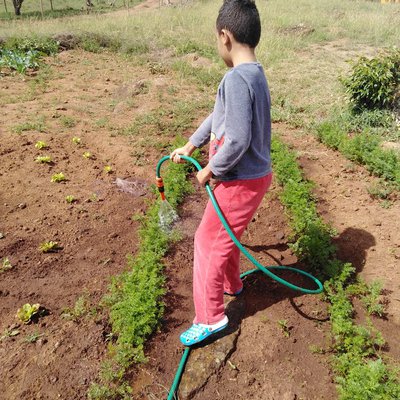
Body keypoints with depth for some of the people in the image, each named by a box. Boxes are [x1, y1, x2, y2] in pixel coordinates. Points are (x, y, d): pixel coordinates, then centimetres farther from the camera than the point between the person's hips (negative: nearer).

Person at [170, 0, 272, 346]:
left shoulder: (237, 78, -23)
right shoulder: (254, 72, 9)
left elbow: (237, 140, -28)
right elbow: (219, 116, 17)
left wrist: (211, 170, -13)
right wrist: (190, 145, 21)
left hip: (241, 182, -9)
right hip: (253, 176, 9)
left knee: (209, 242, 4)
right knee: (227, 236, 26)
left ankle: (210, 317, 19)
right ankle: (231, 284, 50)